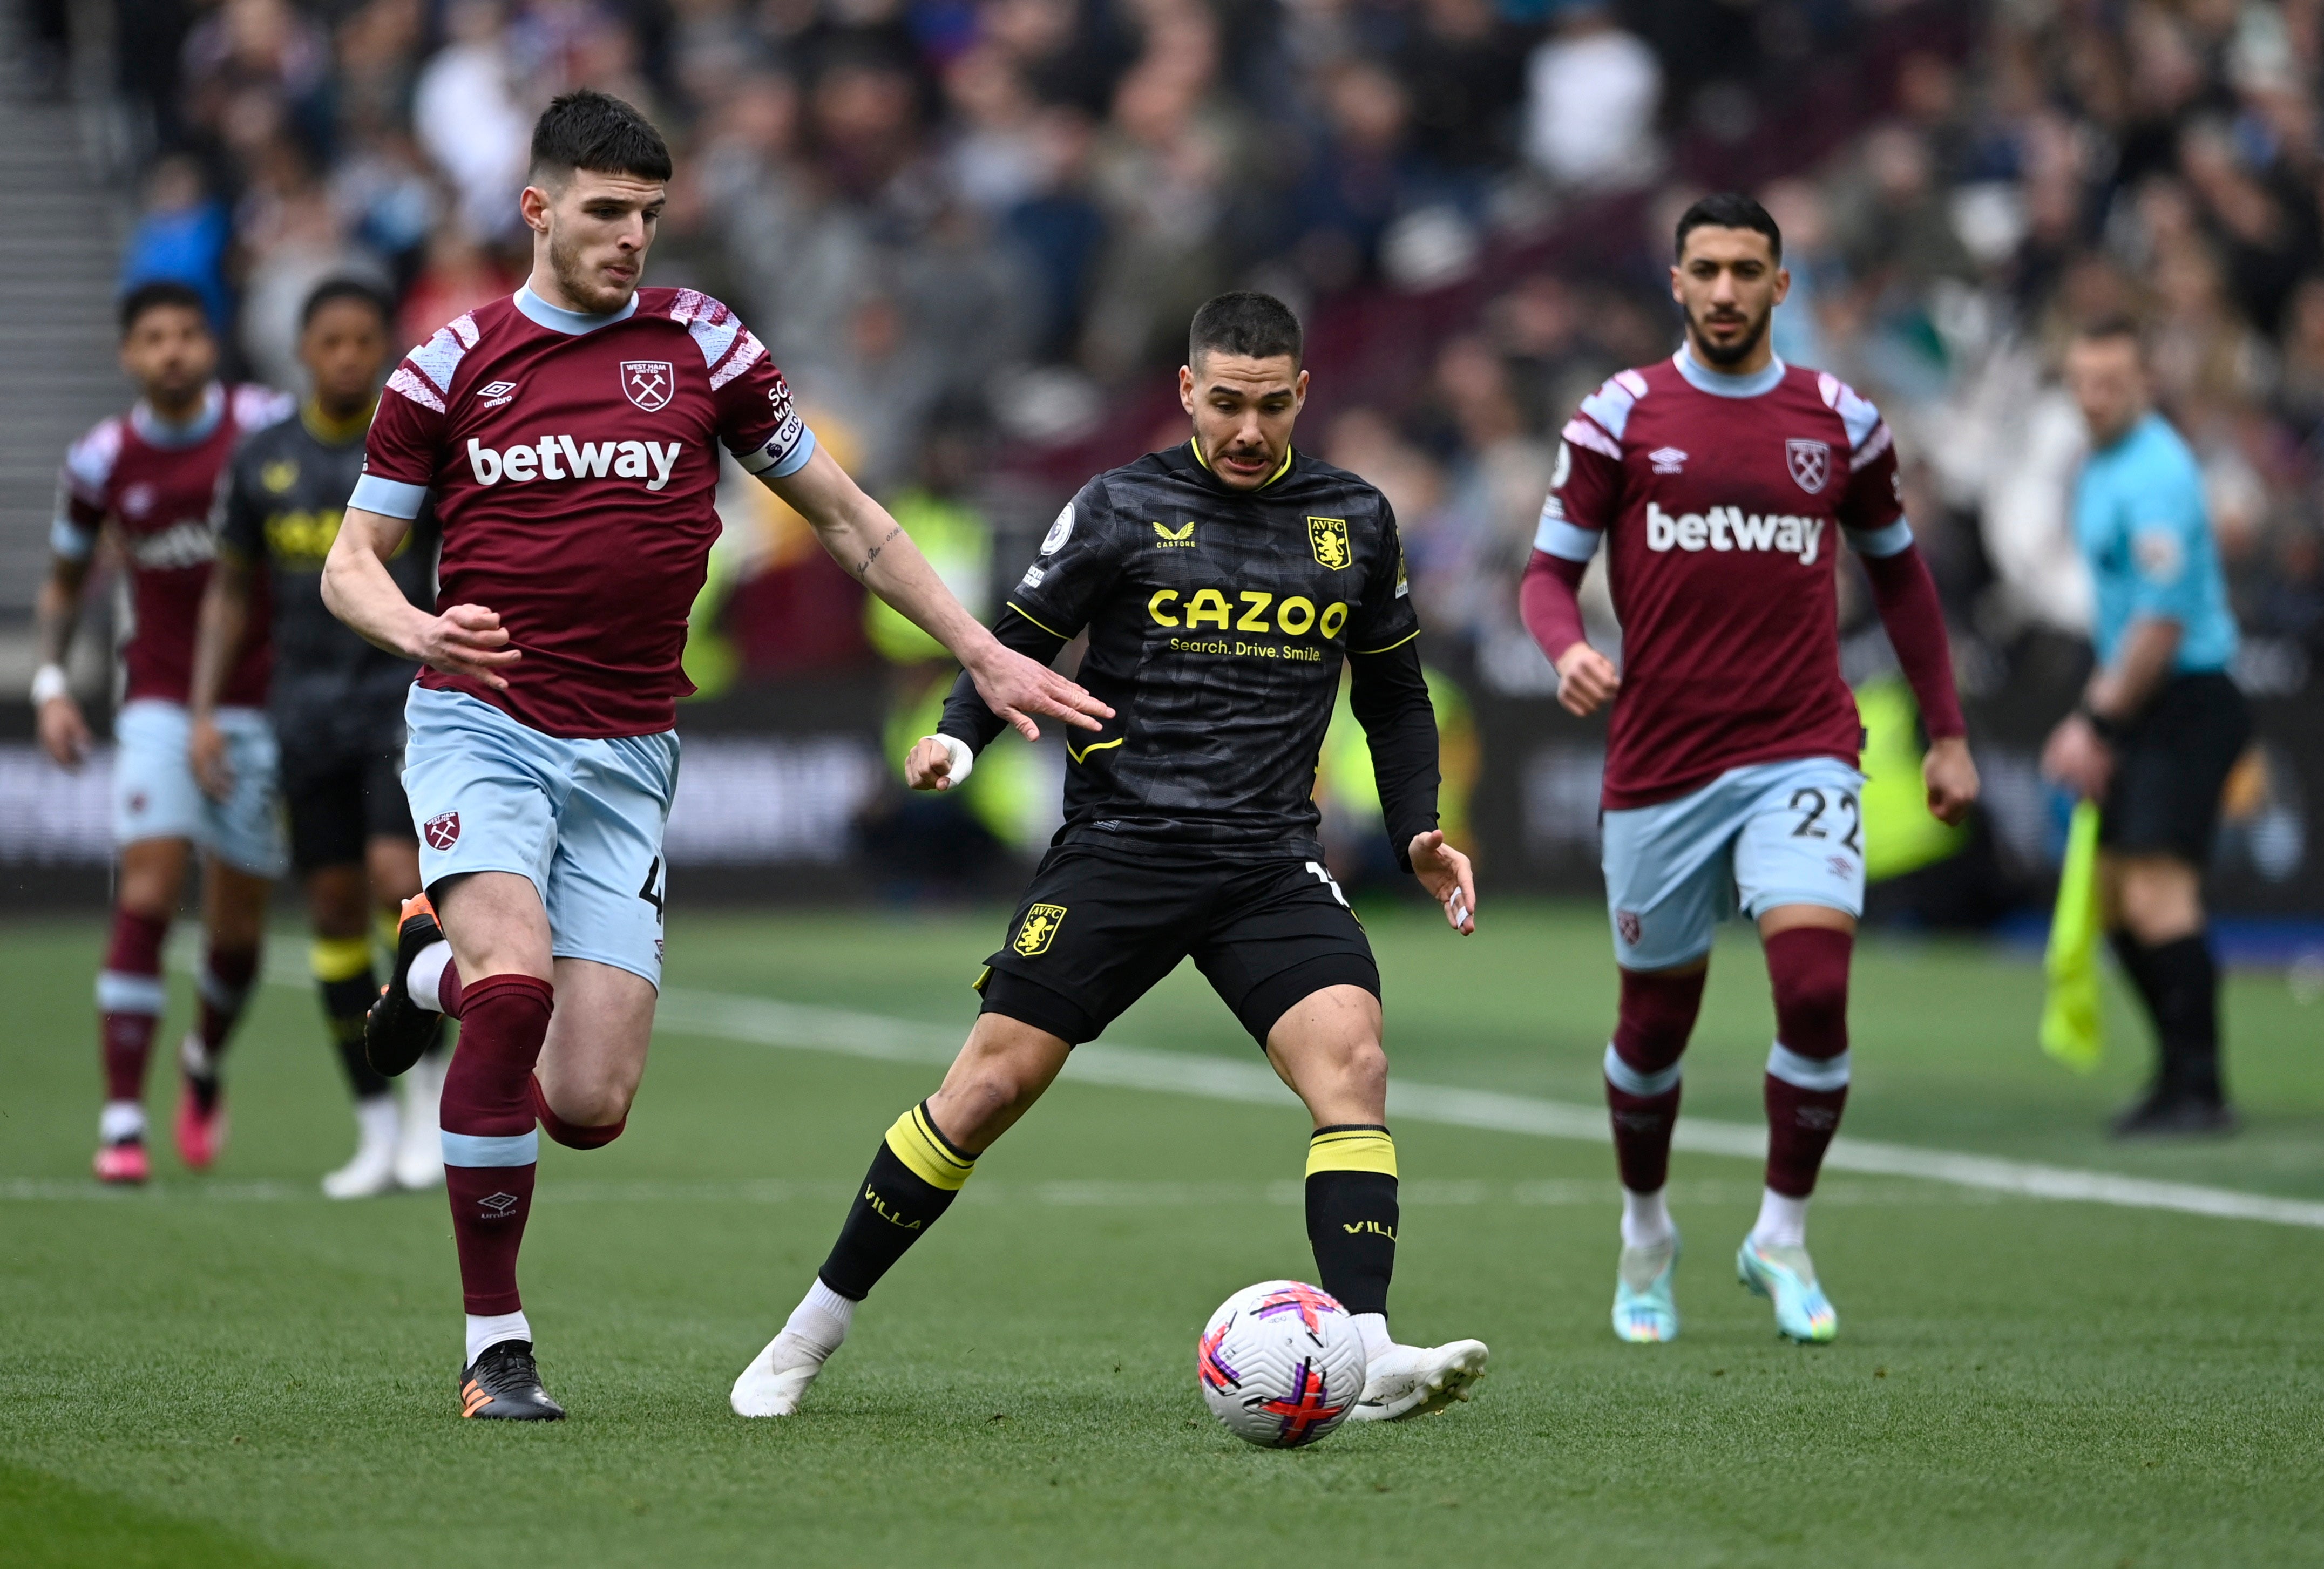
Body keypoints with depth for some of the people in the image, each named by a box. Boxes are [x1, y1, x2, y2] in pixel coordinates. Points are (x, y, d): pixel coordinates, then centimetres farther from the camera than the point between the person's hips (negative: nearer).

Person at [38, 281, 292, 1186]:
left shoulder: (269, 428, -5)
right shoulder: (102, 462, 1)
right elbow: (63, 584, 14)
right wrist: (50, 683, 0)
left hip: (261, 697, 0)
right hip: (160, 697, 0)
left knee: (238, 922, 5)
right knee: (147, 893, -16)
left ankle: (206, 1062, 37)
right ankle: (122, 1121, -16)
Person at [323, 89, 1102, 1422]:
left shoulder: (699, 343, 5)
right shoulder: (454, 363, 4)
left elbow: (849, 520, 13)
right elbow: (353, 562, 8)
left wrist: (986, 655, 6)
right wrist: (419, 630, -15)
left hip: (626, 758, 2)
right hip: (481, 726, -2)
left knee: (590, 1105, -7)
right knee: (517, 985, -27)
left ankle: (443, 969, 28)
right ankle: (497, 1342, -13)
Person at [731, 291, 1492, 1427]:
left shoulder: (1355, 522, 11)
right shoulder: (1121, 509, 2)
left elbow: (1395, 694, 21)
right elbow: (1018, 642, 5)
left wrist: (1416, 836, 10)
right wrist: (958, 737, -15)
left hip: (1273, 865, 2)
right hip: (1116, 852, -2)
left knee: (1352, 1064, -21)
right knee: (989, 1087, -6)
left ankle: (1368, 1358, -26)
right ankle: (813, 1330, 9)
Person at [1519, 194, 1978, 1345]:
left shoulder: (1840, 422, 6)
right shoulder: (1620, 417, 2)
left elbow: (1896, 569, 18)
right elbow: (1549, 568, 4)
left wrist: (1946, 733, 16)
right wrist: (1567, 649, -19)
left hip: (1801, 755, 0)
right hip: (1658, 765, 0)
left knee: (1815, 984, -19)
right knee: (1655, 1024, 8)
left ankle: (1782, 1239, -2)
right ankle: (1646, 1235, 34)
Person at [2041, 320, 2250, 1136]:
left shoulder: (2156, 476, -17)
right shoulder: (2103, 465, 14)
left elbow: (2163, 619, -22)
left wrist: (2098, 723, -17)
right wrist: (2095, 716, 19)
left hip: (2186, 704, -10)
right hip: (2140, 709, 10)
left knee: (2159, 895, -16)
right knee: (2115, 897, 12)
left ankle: (2201, 1092, -14)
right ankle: (2179, 1072, 20)